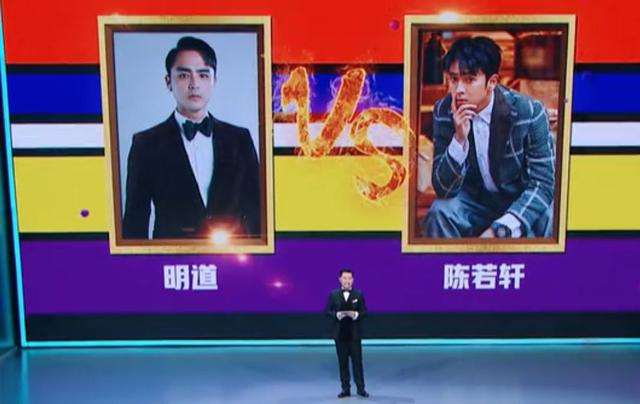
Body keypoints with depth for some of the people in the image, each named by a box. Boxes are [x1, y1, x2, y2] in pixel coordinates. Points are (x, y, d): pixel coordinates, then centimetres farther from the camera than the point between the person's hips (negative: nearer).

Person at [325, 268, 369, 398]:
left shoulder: (359, 294, 2)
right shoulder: (333, 294, 3)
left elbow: (364, 312, 1)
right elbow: (327, 311, 0)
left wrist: (355, 314, -19)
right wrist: (337, 314, -18)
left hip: (354, 333, -1)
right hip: (340, 333, 1)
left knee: (357, 361, 1)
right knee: (343, 362, 5)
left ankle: (361, 388, 8)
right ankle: (345, 389, 12)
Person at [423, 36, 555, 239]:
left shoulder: (529, 112, -23)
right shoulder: (444, 111, -16)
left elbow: (543, 183, -23)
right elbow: (443, 189, -18)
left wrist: (500, 229, -36)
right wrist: (459, 139, -35)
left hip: (524, 201, -1)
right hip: (476, 199, 2)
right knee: (440, 212, -25)